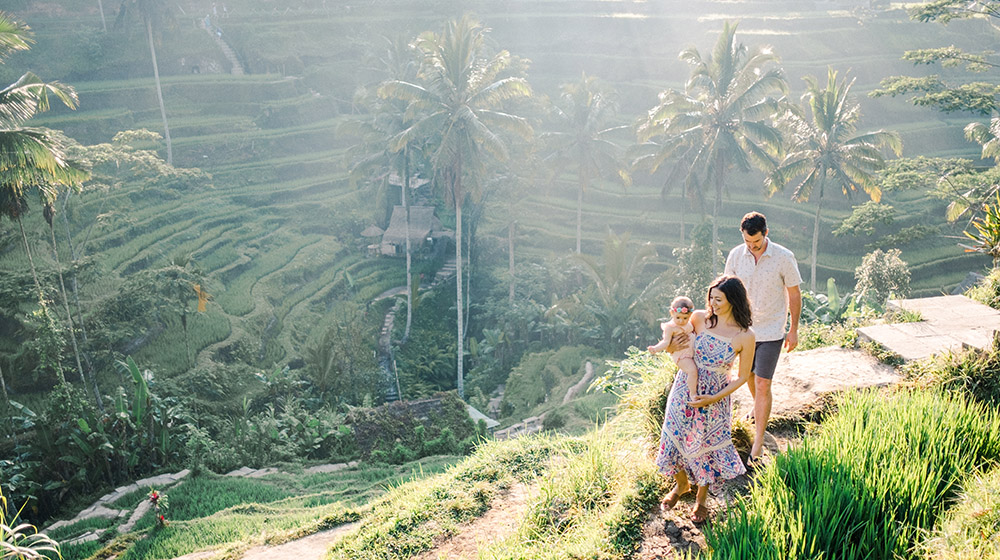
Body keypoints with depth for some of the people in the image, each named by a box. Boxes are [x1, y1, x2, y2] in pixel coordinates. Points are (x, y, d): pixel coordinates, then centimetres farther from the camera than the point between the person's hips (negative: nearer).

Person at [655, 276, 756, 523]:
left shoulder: (745, 336, -14)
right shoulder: (699, 318, -8)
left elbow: (742, 377, -5)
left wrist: (714, 399, -14)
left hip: (714, 398, -2)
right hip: (685, 388, 3)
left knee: (705, 446, 10)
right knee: (676, 438, 12)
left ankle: (701, 497, 38)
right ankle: (681, 484, 43)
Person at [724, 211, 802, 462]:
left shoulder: (784, 257, -14)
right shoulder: (735, 255, -6)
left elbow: (794, 295, -3)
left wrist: (794, 330, -1)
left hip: (771, 331, -4)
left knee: (763, 384, -6)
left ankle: (758, 443, 3)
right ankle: (759, 408, 52)